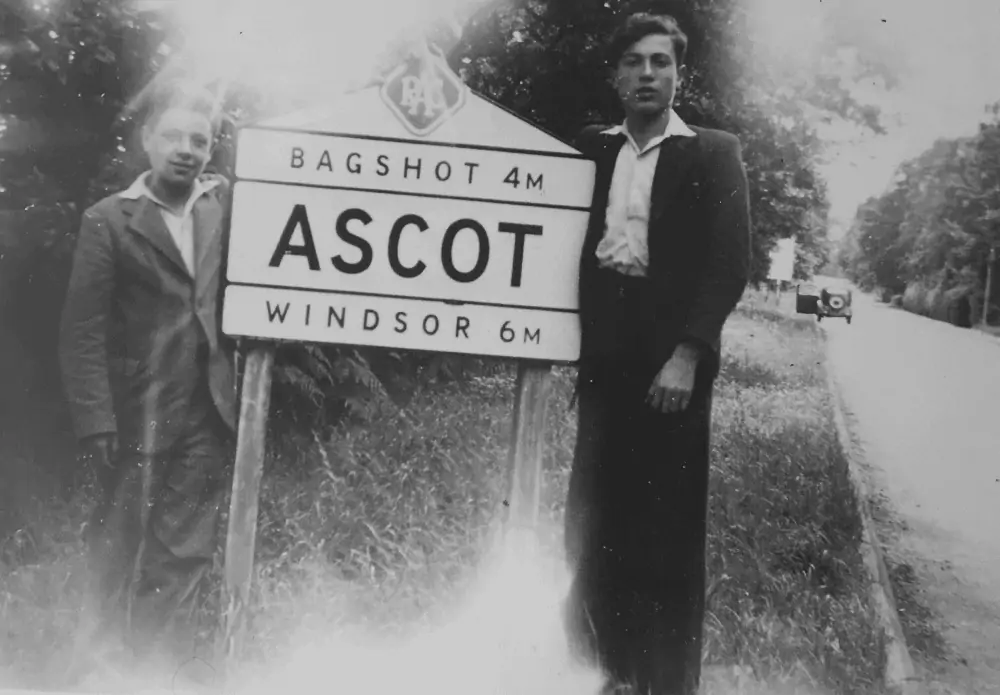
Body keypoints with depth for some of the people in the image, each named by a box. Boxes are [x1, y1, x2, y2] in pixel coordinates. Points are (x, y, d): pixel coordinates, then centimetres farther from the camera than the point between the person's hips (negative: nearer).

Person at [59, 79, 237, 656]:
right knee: (122, 556, 9)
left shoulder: (225, 202, 8)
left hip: (209, 418, 3)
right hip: (138, 417, -2)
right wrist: (96, 421, -11)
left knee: (185, 557, 8)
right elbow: (82, 331, -5)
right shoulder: (108, 220, -2)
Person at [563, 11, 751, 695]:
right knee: (596, 517, 6)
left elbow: (730, 264, -5)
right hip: (604, 352, 4)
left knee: (667, 524, 0)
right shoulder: (595, 148, 15)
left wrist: (687, 356, -15)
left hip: (669, 355, -3)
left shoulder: (712, 153, 3)